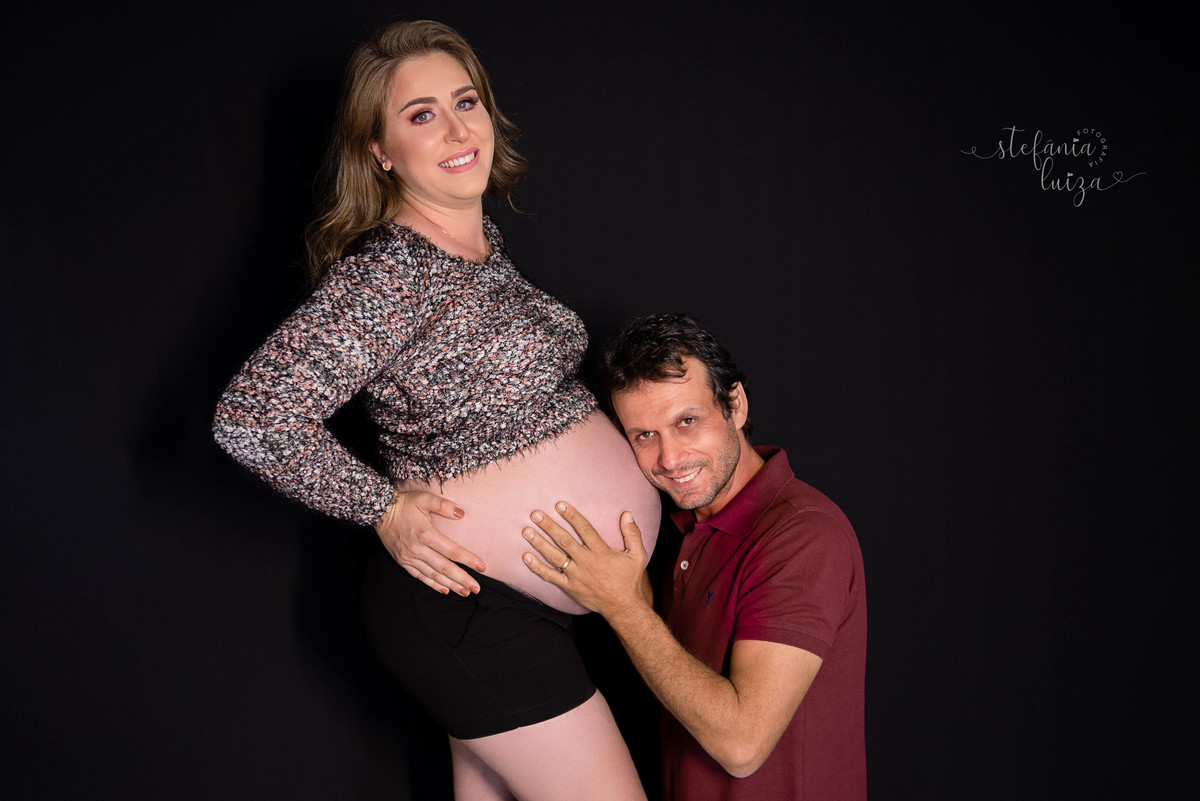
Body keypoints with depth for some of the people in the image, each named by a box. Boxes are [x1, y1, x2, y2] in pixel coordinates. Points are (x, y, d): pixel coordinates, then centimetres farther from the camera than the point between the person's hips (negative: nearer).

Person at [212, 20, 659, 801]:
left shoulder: (483, 238, 7)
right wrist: (385, 509, -17)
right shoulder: (387, 273, -21)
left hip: (517, 598, 9)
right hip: (468, 601, -9)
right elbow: (251, 416, -26)